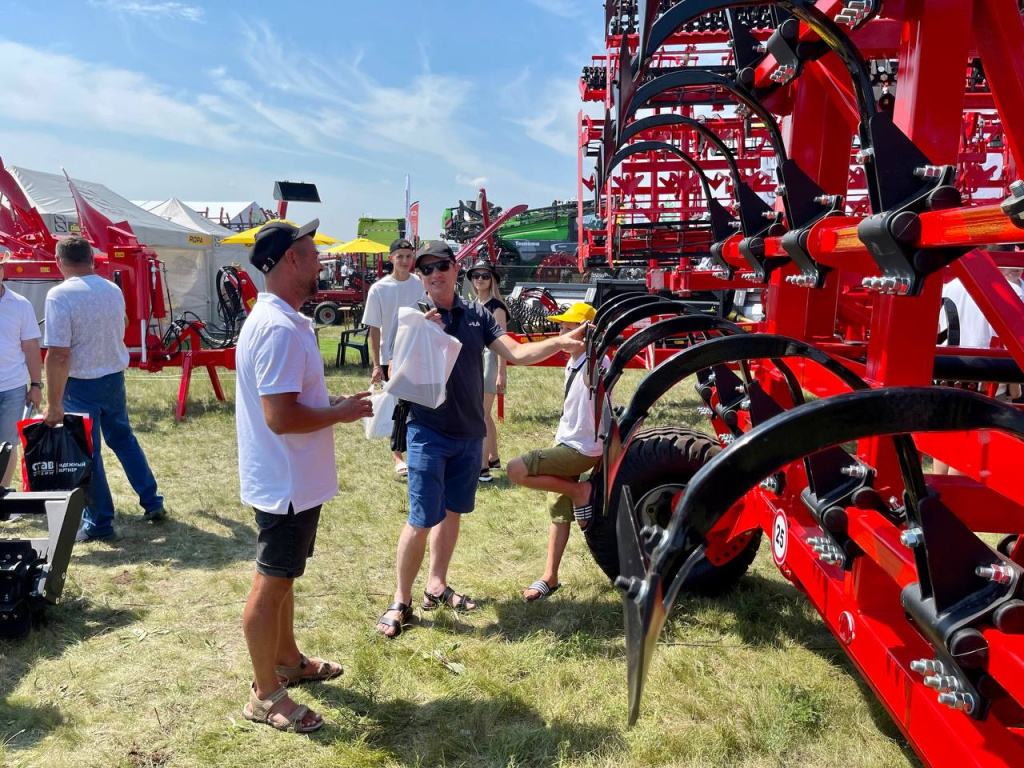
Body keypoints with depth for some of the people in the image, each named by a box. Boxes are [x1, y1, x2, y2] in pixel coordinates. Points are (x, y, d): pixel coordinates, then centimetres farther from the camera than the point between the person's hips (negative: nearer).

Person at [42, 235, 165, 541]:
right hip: (114, 378, 6)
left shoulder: (59, 295, -18)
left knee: (87, 453, 6)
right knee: (124, 439, 22)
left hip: (81, 385, -6)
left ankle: (99, 523, 17)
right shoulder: (113, 290, 1)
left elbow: (58, 355, -22)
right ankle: (152, 502, 26)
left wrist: (54, 403, -17)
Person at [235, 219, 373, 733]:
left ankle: (288, 660, 41)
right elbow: (281, 417, -30)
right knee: (272, 583, 4)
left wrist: (335, 403, 8)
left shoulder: (279, 319, 9)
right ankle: (266, 695, 20)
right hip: (286, 482, -10)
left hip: (294, 478, 10)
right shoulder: (280, 329, -25)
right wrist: (342, 413, -17)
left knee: (282, 575, 22)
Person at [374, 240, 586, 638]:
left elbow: (517, 353, -3)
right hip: (428, 434, -4)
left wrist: (559, 342, -17)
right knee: (422, 520, -5)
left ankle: (436, 586, 32)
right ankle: (401, 601, 11)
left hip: (469, 434, 5)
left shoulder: (477, 315, 4)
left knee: (452, 512, 15)